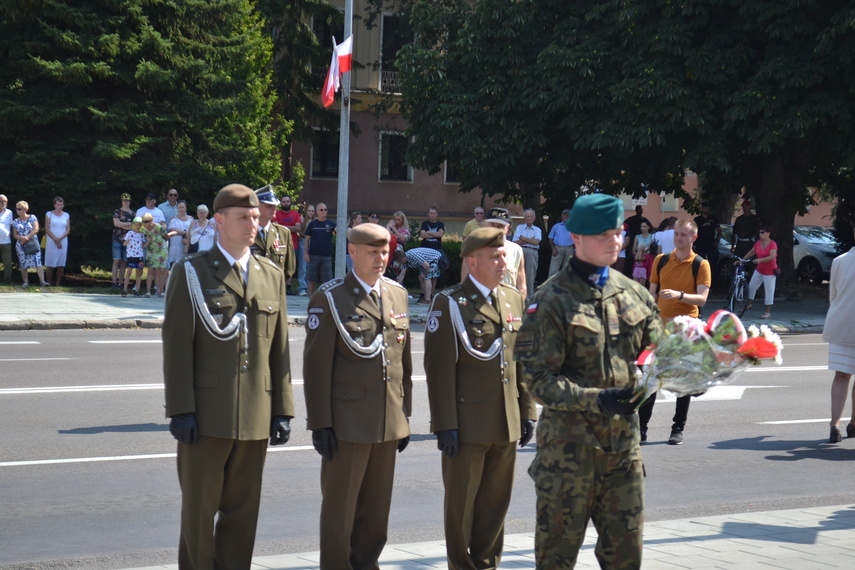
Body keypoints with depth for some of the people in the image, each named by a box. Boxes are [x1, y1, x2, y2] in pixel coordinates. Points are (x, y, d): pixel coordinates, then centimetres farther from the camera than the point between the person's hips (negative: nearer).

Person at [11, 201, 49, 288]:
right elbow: (14, 234, 6)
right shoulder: (16, 221, 9)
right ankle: (25, 282, 11)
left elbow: (36, 230, -6)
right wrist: (21, 238, -15)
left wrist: (27, 237, -12)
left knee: (37, 262, -13)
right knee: (23, 264, 4)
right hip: (20, 245, 3)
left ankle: (42, 281, -20)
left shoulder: (32, 218, 2)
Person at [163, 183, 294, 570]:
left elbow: (279, 348, 11)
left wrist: (282, 410, 7)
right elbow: (177, 345, -5)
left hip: (255, 418, 4)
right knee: (199, 511, 4)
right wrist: (180, 410, -11)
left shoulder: (272, 276, 12)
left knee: (242, 510, 9)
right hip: (206, 415, -4)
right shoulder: (190, 273, -1)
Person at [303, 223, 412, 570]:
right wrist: (320, 423, -12)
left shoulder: (397, 295, 11)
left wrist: (404, 413, 14)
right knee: (340, 507, 4)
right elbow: (316, 366, -8)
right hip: (348, 421, -5)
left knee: (377, 509, 12)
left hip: (388, 423, 5)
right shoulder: (330, 298, -6)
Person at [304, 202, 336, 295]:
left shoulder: (331, 224, 7)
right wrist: (306, 253, -1)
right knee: (312, 280, 3)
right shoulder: (312, 224, 6)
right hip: (313, 255, 0)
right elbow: (307, 239, 7)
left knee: (326, 280, -2)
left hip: (326, 256, 0)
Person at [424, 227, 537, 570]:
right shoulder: (449, 303, -8)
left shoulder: (513, 299, 11)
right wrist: (446, 425, -14)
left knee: (496, 501, 12)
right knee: (461, 501, 6)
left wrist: (527, 412, 10)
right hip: (467, 423, -5)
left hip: (506, 425, 5)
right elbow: (439, 369, -11)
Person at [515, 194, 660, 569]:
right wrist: (596, 399, -24)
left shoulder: (633, 293, 9)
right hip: (568, 443, -5)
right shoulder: (553, 300, -8)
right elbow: (539, 380, -13)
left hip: (623, 439, 5)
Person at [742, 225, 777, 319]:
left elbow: (772, 257, -30)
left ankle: (768, 313, 3)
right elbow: (751, 252, 14)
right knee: (751, 286, 10)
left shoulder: (772, 244, -17)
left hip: (769, 271, -7)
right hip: (759, 270, 7)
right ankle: (749, 305, 29)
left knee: (769, 291, -2)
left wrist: (760, 260, -40)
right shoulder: (758, 243, 3)